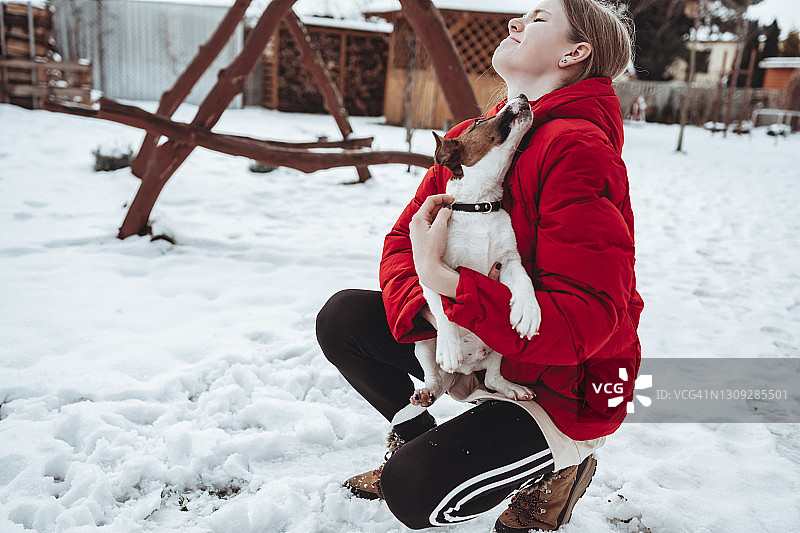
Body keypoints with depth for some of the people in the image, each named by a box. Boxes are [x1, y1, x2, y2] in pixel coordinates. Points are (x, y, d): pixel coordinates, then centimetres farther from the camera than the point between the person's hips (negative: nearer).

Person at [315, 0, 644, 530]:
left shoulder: (577, 148, -24)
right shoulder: (468, 135, 3)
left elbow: (585, 321, -30)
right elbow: (404, 238, 2)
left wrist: (444, 281, -36)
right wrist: (427, 306, -21)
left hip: (564, 389, -7)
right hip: (478, 351, 7)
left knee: (415, 490, -22)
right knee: (343, 317, -3)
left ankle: (558, 467, 7)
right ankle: (416, 437, 19)